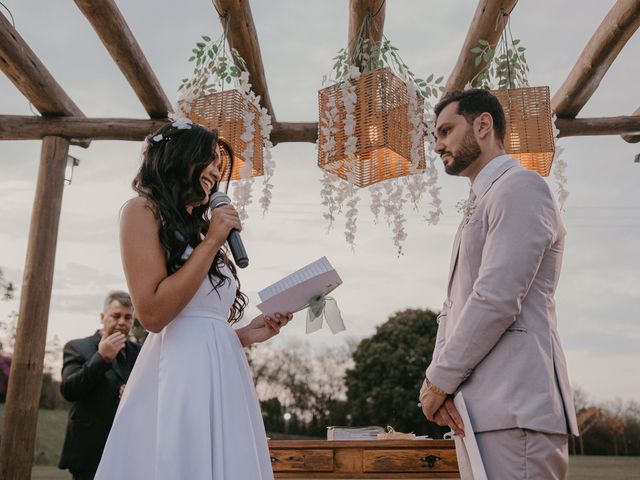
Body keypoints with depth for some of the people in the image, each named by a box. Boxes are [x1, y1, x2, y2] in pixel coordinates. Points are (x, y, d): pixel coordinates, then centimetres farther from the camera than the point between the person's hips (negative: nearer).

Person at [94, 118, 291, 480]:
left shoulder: (196, 228, 19)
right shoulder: (144, 210, -3)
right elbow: (153, 314, -16)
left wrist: (246, 334, 5)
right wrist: (213, 241, -11)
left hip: (223, 376, 8)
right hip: (181, 375, -8)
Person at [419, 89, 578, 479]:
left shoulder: (520, 186, -7)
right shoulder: (480, 203, 23)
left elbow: (497, 299, -18)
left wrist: (439, 378, -9)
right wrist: (440, 379, 0)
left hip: (513, 405, -9)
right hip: (481, 403, 9)